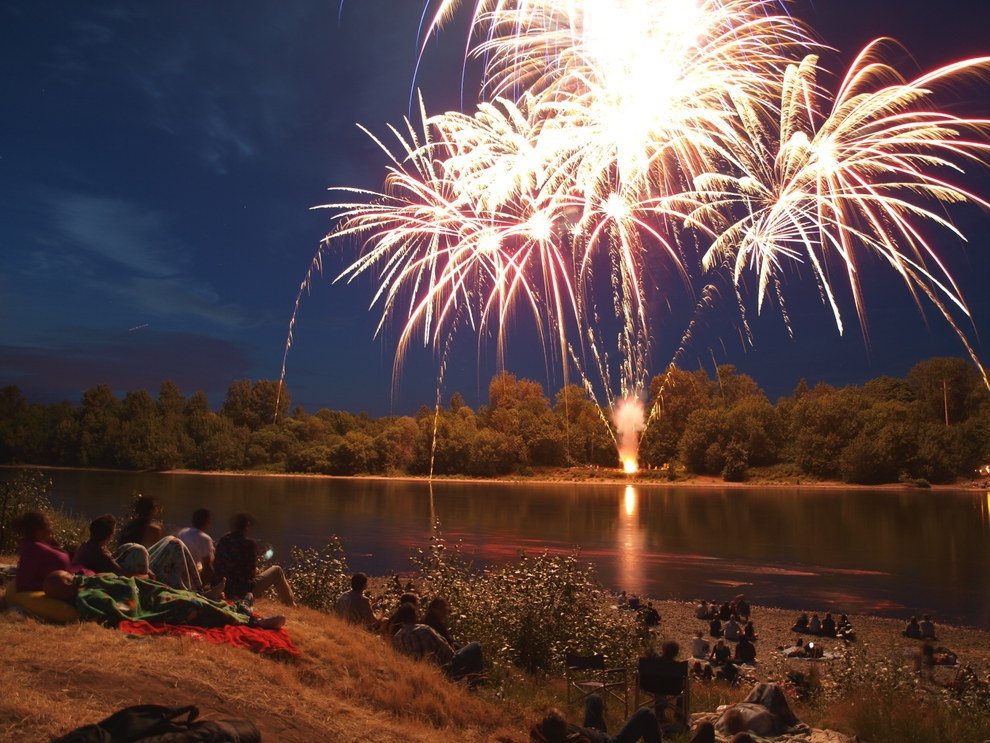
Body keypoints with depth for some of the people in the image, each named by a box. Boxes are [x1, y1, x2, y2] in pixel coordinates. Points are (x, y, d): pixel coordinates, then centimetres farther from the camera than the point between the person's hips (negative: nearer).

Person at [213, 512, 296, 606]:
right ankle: (290, 602, 25)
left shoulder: (222, 540, 1)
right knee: (277, 570, 13)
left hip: (224, 588, 7)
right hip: (243, 589, -6)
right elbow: (252, 570, -9)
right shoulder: (249, 543, -16)